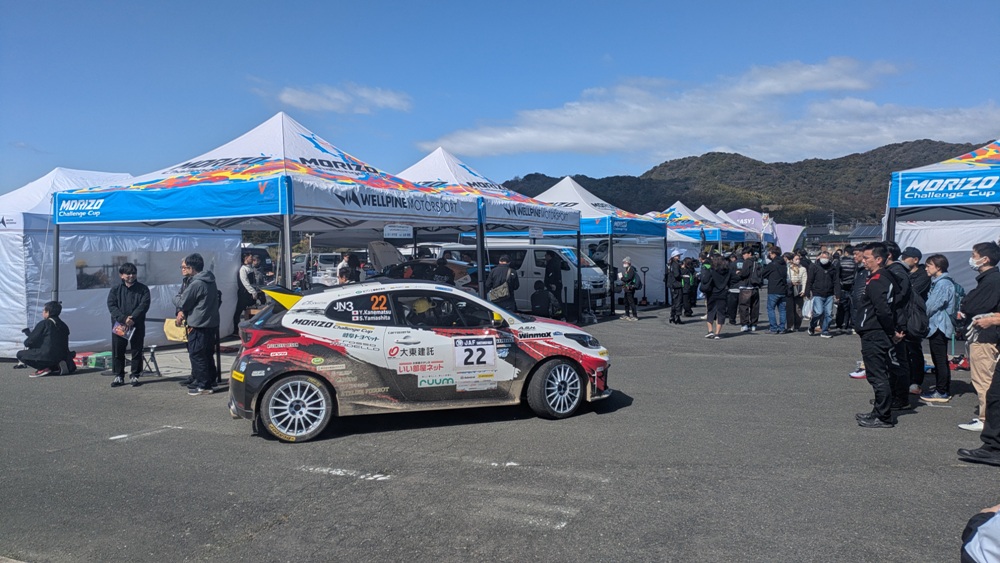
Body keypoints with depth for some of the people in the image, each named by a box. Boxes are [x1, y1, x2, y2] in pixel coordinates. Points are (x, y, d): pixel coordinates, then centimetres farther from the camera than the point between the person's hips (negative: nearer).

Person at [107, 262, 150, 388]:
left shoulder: (142, 289, 3)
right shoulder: (115, 290, 7)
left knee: (137, 351, 4)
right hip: (119, 325, 1)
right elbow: (111, 306, -2)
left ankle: (135, 376, 13)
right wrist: (123, 318, -17)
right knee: (117, 351, 6)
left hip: (137, 325, -1)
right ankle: (119, 376, 16)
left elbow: (144, 305, -6)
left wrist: (133, 318, -19)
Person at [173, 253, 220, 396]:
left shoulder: (196, 284, -19)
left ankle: (203, 385, 2)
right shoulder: (210, 281, 12)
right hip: (211, 324, 9)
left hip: (198, 326, -9)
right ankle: (210, 381, 24)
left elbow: (182, 303, -12)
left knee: (197, 355, -1)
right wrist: (182, 312, 5)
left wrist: (176, 297, 9)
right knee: (207, 355, 16)